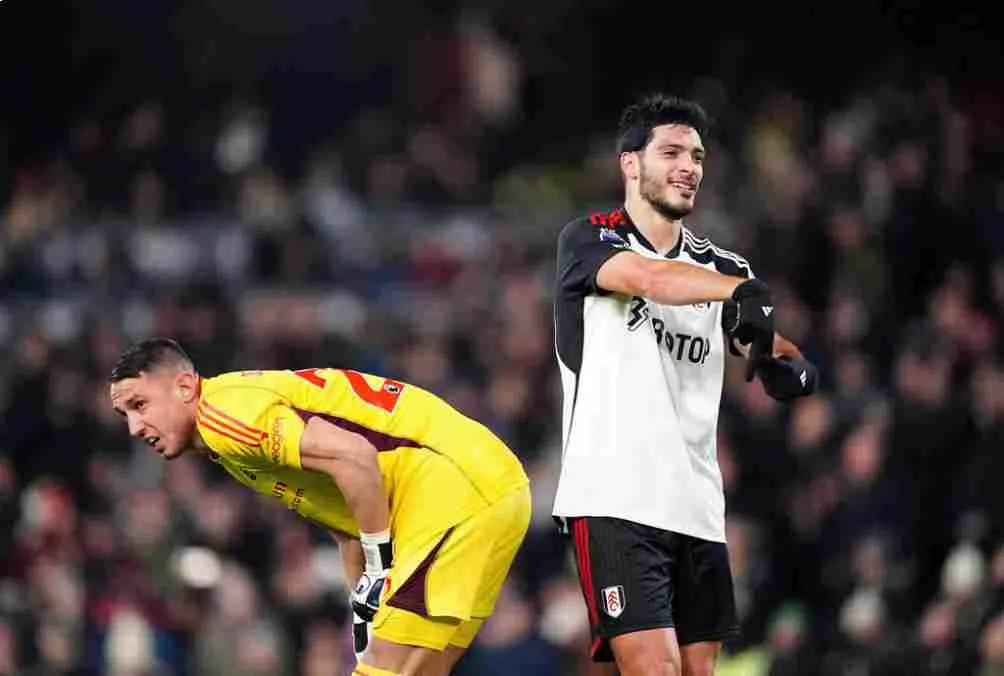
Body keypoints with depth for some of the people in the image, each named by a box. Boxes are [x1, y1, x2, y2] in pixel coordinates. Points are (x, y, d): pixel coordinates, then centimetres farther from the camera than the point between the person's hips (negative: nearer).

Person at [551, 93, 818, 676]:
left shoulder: (720, 267, 17)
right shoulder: (589, 240, 1)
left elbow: (789, 366, 8)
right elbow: (648, 277, -22)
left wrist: (789, 368, -19)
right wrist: (743, 289, -41)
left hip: (697, 507, 6)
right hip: (615, 502, -6)